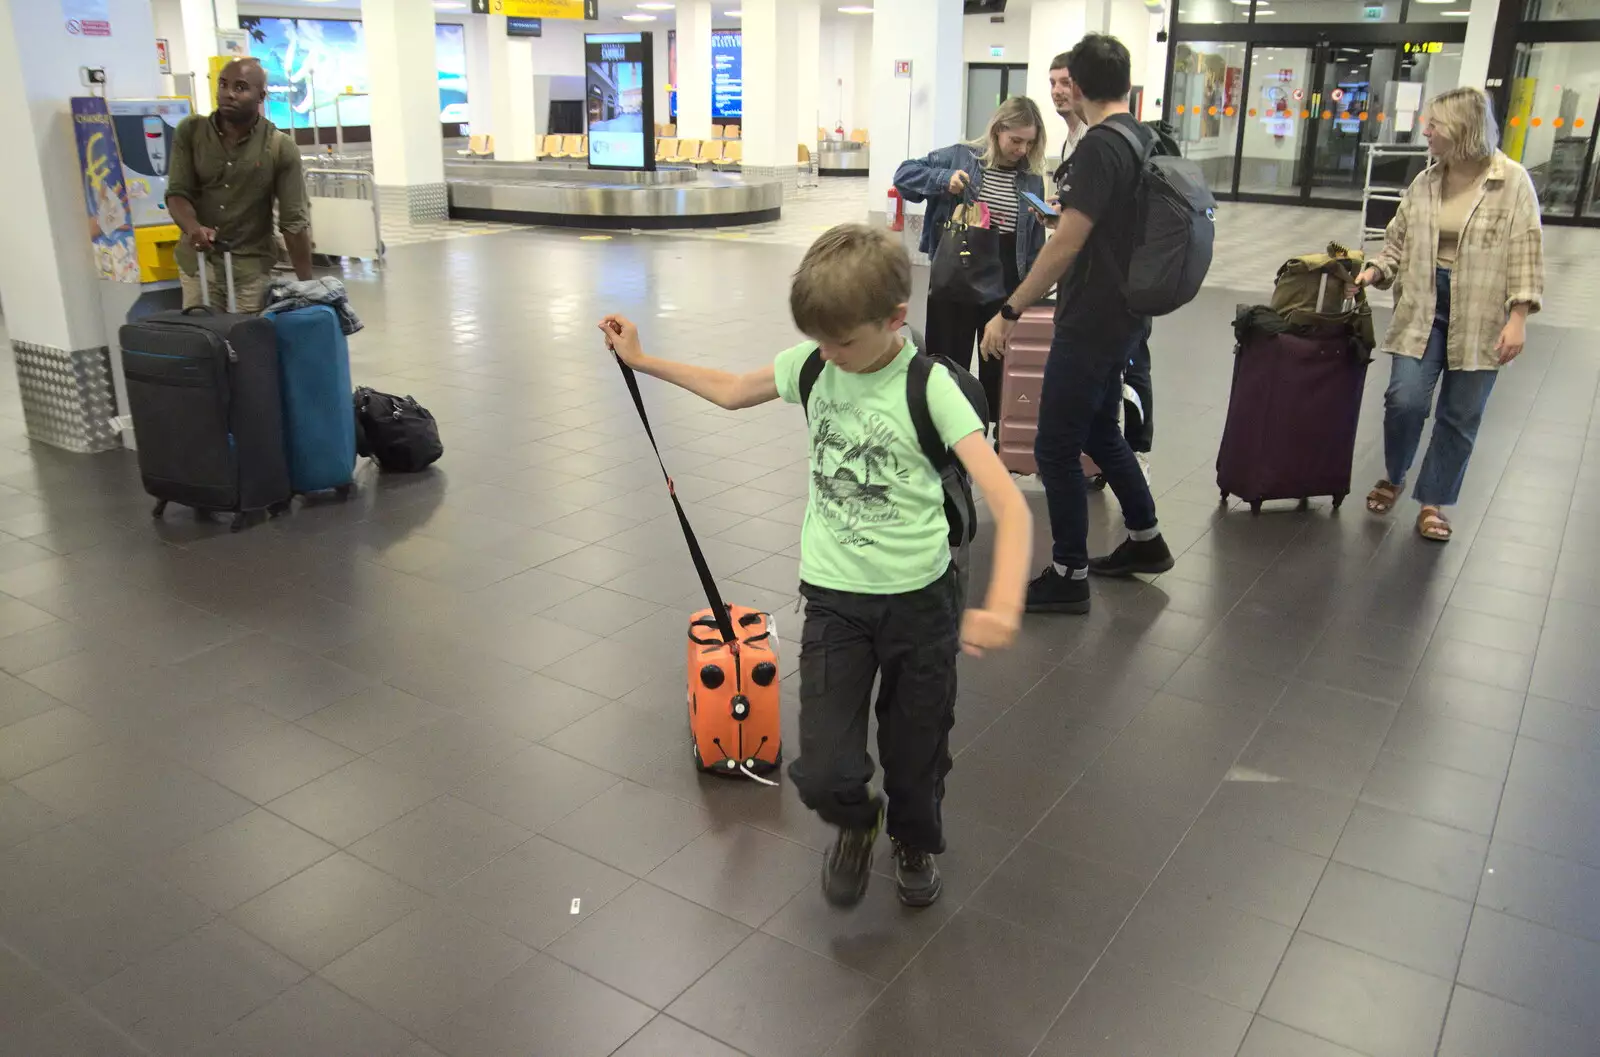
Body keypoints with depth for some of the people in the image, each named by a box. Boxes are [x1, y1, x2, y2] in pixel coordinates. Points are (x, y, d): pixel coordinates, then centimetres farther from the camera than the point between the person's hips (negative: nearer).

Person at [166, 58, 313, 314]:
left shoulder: (281, 148, -9)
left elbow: (295, 221, -9)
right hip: (197, 260, 3)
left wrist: (306, 286, -13)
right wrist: (192, 228, -27)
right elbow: (177, 192, -4)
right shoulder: (190, 132, -1)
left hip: (251, 265, -2)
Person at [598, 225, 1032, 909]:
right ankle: (856, 823, 32)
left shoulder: (929, 388, -18)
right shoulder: (811, 363, -4)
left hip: (920, 600, -2)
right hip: (834, 596, 3)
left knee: (916, 757, 14)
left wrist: (1003, 605, -43)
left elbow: (1009, 505, -27)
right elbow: (731, 391, 17)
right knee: (823, 774, -6)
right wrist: (641, 360, 17)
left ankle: (915, 840, 50)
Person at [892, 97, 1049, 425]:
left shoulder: (1033, 178, 4)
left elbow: (1036, 239, 7)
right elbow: (903, 174, -1)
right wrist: (944, 179, -17)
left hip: (1006, 285, 2)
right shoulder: (960, 157, -1)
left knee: (998, 367, 11)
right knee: (950, 362, 6)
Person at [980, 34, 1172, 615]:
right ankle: (1145, 540, 36)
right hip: (1122, 318, 10)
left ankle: (1069, 577, 9)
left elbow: (1067, 245, -22)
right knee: (1100, 432, 23)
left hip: (1090, 323, -10)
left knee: (1056, 448, -1)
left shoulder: (1099, 146, -19)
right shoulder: (1145, 140, 9)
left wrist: (1010, 311, -16)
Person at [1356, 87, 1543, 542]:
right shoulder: (1423, 184, 3)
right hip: (1422, 308, 2)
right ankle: (1393, 477, 18)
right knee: (1405, 400, -10)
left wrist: (1518, 317, -12)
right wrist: (1375, 271, -6)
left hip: (1481, 318, -2)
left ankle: (1433, 502, 22)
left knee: (1460, 417, 6)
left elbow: (1527, 254, -7)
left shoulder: (1513, 182, -7)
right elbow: (1397, 242, 13)